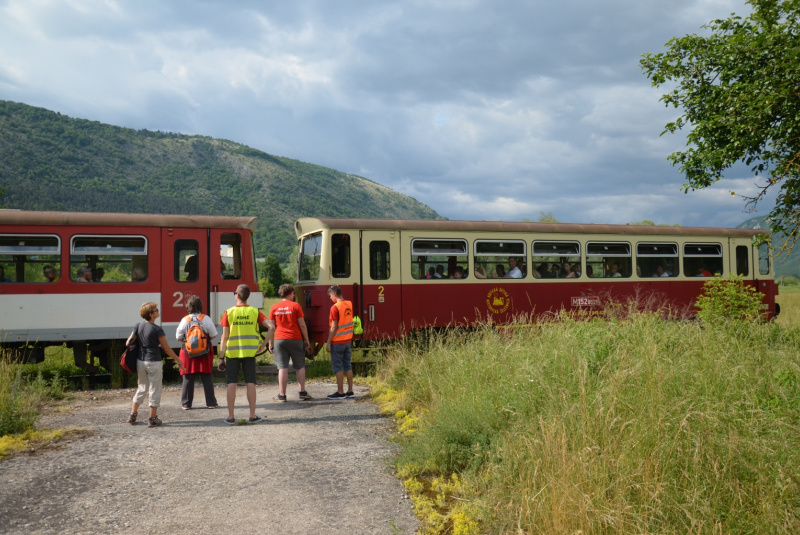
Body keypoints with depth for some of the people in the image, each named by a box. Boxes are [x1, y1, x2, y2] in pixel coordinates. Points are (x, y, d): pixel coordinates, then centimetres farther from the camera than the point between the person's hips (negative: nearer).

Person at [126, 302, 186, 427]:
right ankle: (153, 418, 7)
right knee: (154, 390, 4)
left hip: (140, 361, 6)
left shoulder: (138, 327, 2)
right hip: (154, 362, -6)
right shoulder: (157, 330, -14)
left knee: (142, 388, 20)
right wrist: (178, 360, 1)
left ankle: (133, 415, 22)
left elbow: (128, 343, 5)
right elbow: (166, 348, -9)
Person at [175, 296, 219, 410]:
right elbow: (214, 335, -2)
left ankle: (186, 403, 10)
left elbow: (178, 337, -2)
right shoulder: (206, 319, -6)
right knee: (207, 379, 7)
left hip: (188, 352, 0)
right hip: (205, 353, 0)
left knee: (188, 378, 7)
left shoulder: (185, 320, -5)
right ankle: (211, 402, 10)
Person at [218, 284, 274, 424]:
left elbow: (224, 337, -5)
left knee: (231, 383, 5)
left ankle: (231, 417, 8)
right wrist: (263, 344, -1)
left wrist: (221, 357, 0)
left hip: (232, 353, -1)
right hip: (250, 352, 1)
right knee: (250, 383, 6)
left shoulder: (229, 313, -4)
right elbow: (271, 327, -11)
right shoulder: (255, 312, 0)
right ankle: (252, 416, 9)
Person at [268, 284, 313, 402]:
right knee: (300, 367, 10)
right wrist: (307, 340, 5)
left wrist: (271, 344, 10)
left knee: (282, 368, 2)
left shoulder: (274, 307, 4)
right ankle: (302, 393, 12)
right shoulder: (295, 306, -3)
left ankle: (282, 395, 3)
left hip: (280, 340, 2)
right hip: (295, 339, -1)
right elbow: (302, 325, -3)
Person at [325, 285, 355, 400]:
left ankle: (340, 392, 4)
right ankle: (350, 391, 14)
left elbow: (334, 327, -17)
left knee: (338, 367, 0)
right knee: (348, 366, 11)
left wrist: (328, 343, -12)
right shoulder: (349, 304, 5)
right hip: (348, 340, 7)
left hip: (337, 342, -7)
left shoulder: (335, 308, -16)